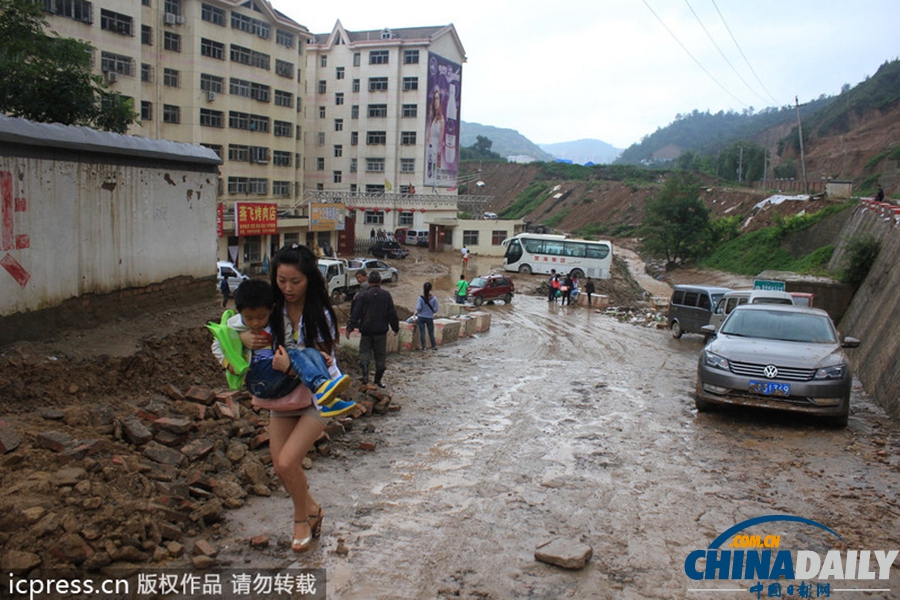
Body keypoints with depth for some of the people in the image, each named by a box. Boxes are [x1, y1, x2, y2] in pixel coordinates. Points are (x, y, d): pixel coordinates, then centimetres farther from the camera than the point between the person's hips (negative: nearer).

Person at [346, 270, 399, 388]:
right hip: (381, 331, 1)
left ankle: (365, 369, -18)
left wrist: (350, 327, 0)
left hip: (366, 331, -1)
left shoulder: (362, 296, -5)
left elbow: (355, 313, -7)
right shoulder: (386, 295, 0)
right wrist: (395, 328, 13)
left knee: (365, 352, 10)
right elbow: (392, 313, 3)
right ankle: (378, 380, 16)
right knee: (380, 355, 11)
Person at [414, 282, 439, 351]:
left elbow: (418, 308, -15)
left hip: (421, 317, -1)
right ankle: (434, 346, 13)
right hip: (430, 317, 1)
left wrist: (415, 313, 5)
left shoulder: (421, 298, -12)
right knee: (431, 332, 12)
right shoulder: (433, 298, -8)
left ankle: (423, 346, 7)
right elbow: (435, 309, -6)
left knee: (422, 332, 6)